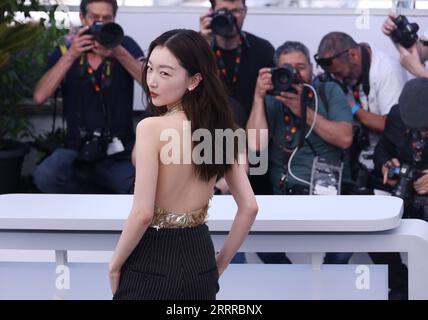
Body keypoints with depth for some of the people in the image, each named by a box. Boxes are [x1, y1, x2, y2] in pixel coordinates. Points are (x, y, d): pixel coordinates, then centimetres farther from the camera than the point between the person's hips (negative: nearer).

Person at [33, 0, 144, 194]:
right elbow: (40, 96, -11)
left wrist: (119, 53, -27)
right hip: (77, 150, 1)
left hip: (119, 155, -1)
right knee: (45, 176, -30)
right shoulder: (64, 52, 4)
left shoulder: (125, 46, 2)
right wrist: (71, 56, -18)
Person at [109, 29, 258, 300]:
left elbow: (142, 214, -22)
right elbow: (249, 207, 1)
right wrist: (221, 262, 11)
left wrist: (114, 266, -8)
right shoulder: (217, 128, 1)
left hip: (152, 263, -6)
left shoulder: (151, 128, -18)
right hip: (200, 258, 6)